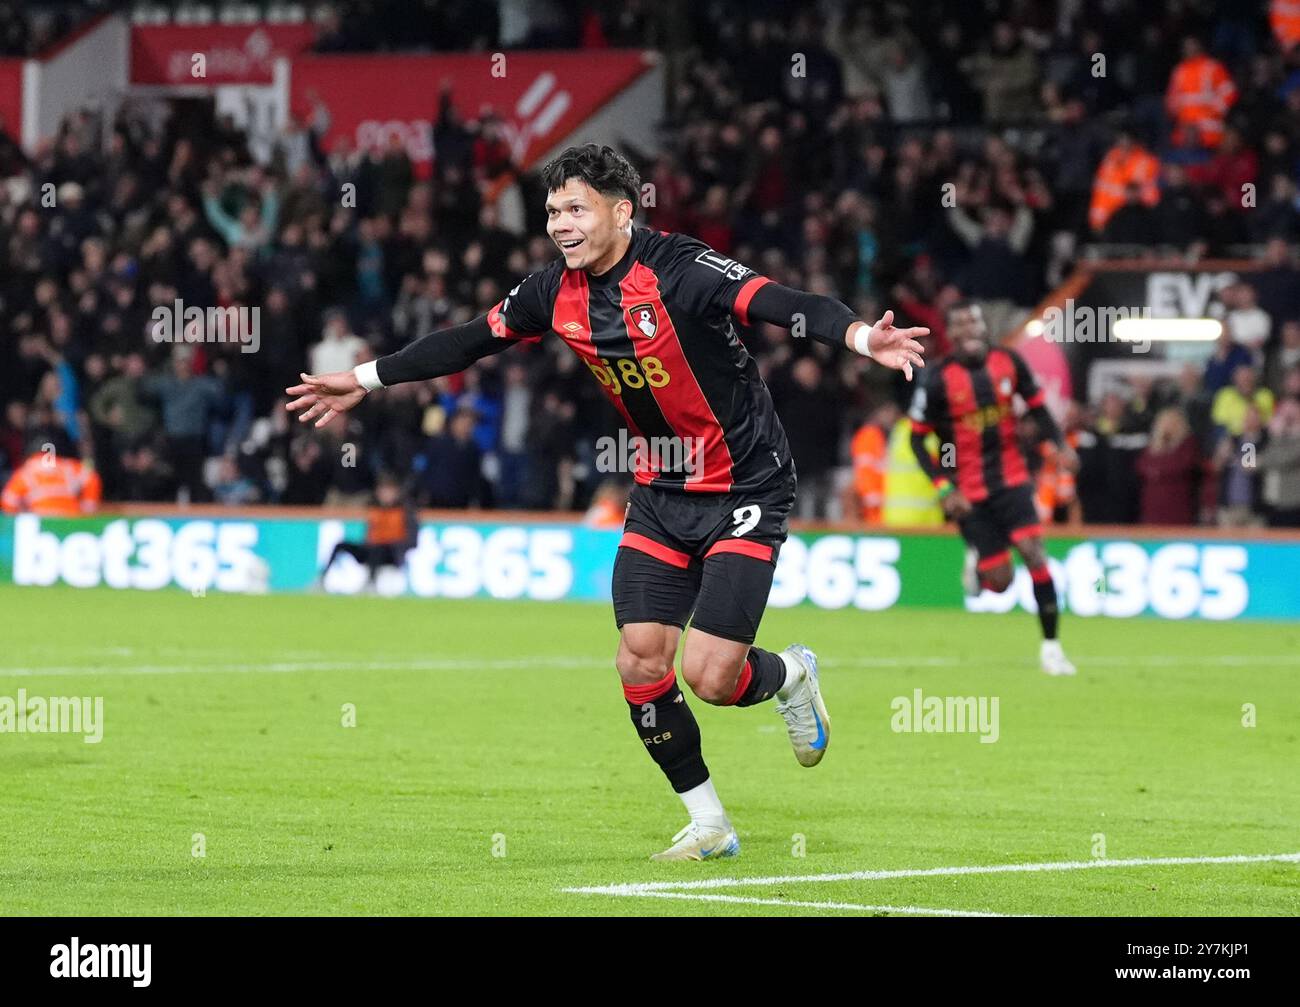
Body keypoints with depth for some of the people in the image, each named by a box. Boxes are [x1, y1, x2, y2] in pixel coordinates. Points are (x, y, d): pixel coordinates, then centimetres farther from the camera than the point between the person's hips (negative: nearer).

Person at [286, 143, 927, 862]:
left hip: (746, 490, -6)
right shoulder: (557, 292, -3)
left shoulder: (680, 270, -23)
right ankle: (707, 822, 14)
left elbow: (786, 306, -35)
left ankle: (788, 674, 22)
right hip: (661, 489, 6)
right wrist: (364, 379, 18)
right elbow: (470, 341, 13)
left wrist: (860, 336, -55)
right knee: (640, 662, -4)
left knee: (709, 676, -14)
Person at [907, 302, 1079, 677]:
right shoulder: (938, 381, -12)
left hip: (1011, 479, 2)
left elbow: (1036, 406, 11)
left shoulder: (1009, 362, -2)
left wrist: (1060, 445, -6)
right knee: (1000, 581, -3)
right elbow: (917, 439, -5)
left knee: (1034, 551, -16)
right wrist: (945, 489, -14)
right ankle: (977, 563, 35)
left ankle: (1050, 645, -6)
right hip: (968, 489, -2)